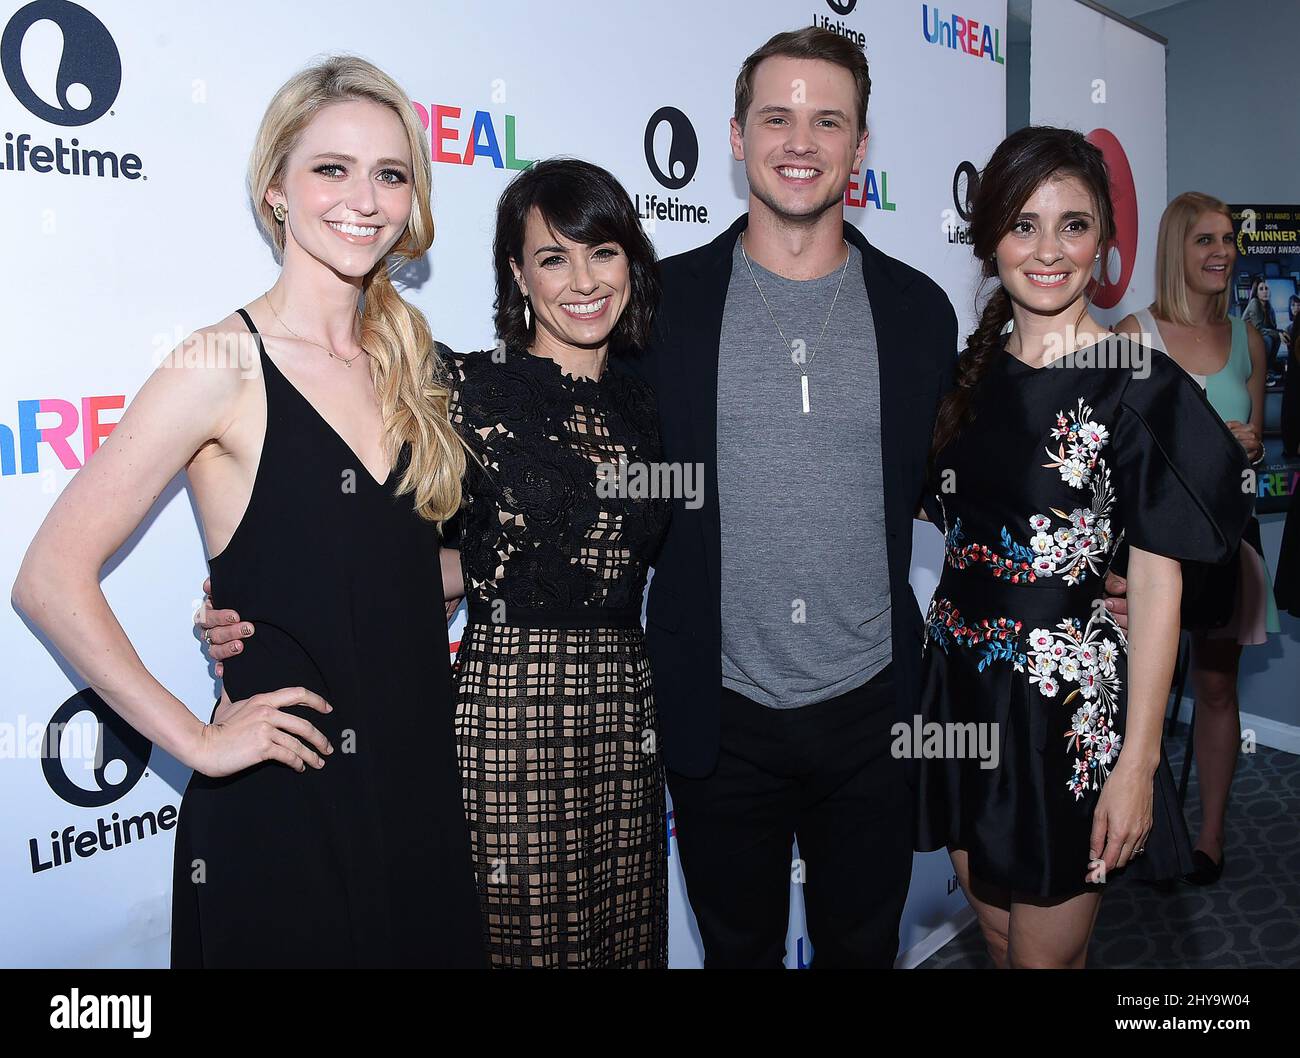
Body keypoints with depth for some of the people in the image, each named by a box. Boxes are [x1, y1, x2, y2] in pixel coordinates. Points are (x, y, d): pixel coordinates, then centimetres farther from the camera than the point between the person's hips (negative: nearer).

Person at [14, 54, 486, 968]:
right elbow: (52, 578, -14)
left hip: (419, 781, 6)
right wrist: (194, 739, -14)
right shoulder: (225, 366, -14)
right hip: (281, 806, -5)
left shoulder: (407, 360, 5)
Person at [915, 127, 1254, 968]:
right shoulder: (972, 372, 4)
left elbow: (1158, 586, -13)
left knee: (1046, 952, 14)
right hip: (964, 691, 5)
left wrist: (1137, 764, -14)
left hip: (1069, 708, -5)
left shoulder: (1142, 388, -12)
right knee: (996, 935, 22)